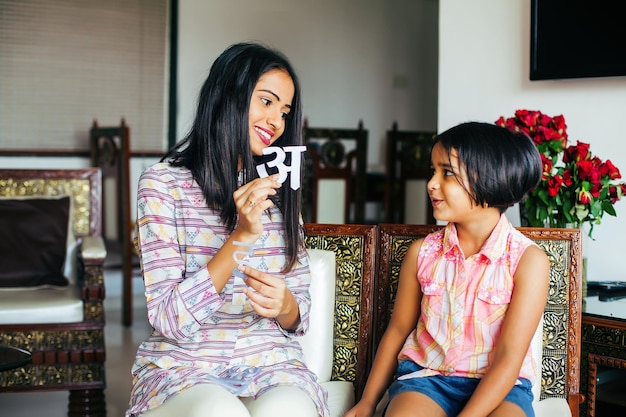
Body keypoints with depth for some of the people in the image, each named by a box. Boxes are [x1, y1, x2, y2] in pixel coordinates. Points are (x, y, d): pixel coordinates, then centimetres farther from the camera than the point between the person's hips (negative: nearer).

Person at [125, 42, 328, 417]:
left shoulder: (278, 191, 11)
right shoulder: (164, 183, -3)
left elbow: (300, 317, 11)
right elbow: (169, 319, -11)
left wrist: (284, 305, -13)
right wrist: (241, 238, -20)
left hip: (271, 363, 3)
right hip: (184, 366, -2)